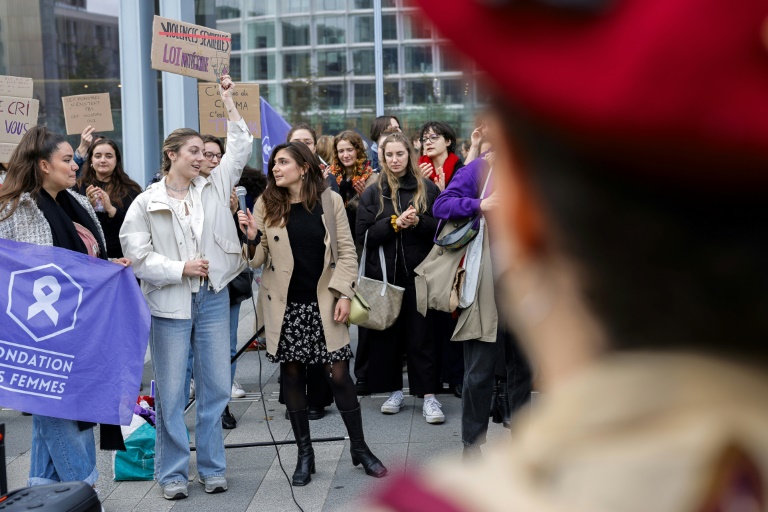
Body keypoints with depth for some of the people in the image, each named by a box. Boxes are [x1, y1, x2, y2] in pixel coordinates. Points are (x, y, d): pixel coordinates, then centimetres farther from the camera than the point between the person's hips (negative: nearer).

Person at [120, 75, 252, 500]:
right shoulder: (147, 202, -2)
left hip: (213, 299, 3)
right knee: (171, 392, 3)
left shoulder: (213, 188, 8)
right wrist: (180, 269, -12)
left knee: (216, 387, 8)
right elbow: (137, 255, -6)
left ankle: (212, 466, 21)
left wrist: (228, 102, 6)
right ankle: (172, 472, 16)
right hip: (170, 305, -3)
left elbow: (240, 149, 8)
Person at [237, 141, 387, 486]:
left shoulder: (330, 200, 0)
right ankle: (304, 454, 19)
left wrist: (344, 294, -7)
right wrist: (252, 238, -17)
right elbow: (259, 260, 3)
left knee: (338, 375, -1)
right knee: (292, 376, 7)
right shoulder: (266, 205, 2)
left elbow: (346, 251, 1)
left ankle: (359, 448, 16)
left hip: (323, 303, -1)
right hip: (285, 305, 1)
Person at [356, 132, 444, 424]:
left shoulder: (427, 189, 5)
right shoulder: (373, 193, 7)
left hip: (418, 272, -2)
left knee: (421, 334, -2)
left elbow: (441, 226, 2)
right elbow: (363, 235, -1)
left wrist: (418, 222, -15)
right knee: (388, 332, 7)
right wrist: (395, 223, -13)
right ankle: (394, 391, 19)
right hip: (383, 272, 2)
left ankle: (429, 395, 0)